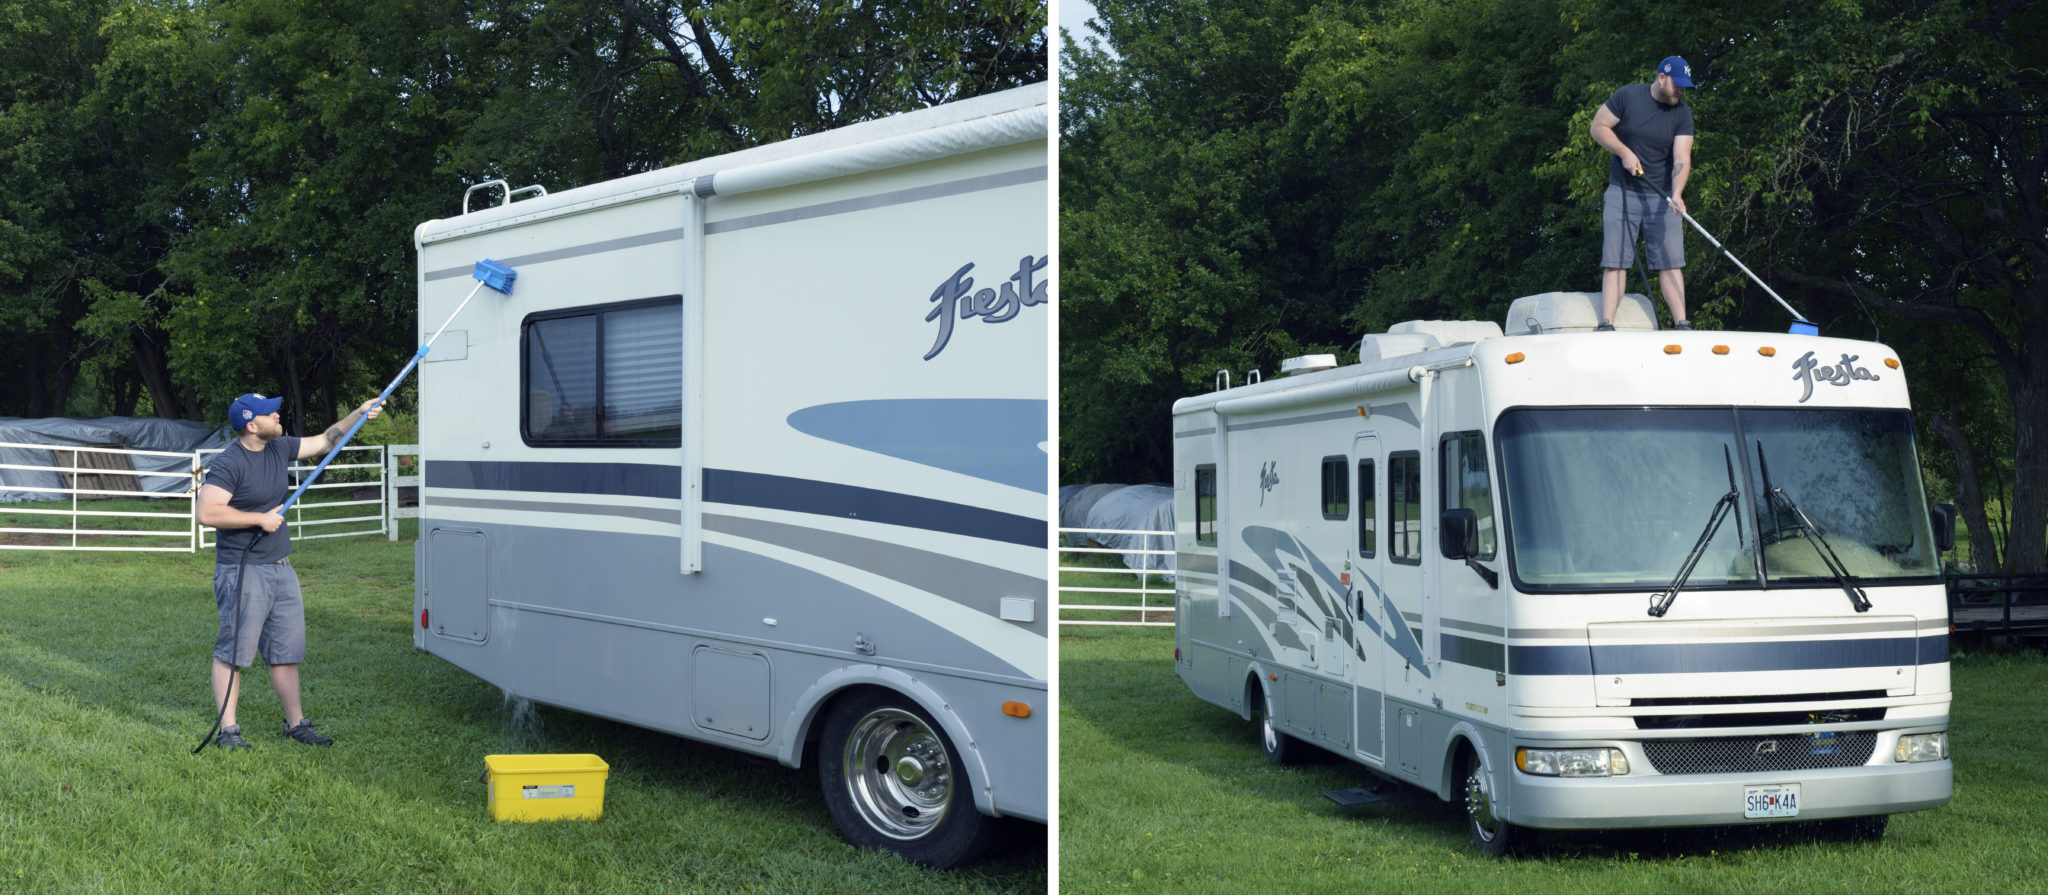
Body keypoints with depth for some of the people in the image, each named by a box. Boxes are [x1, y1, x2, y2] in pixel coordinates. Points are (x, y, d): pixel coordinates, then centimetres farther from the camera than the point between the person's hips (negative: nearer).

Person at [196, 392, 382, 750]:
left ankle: (296, 723, 20)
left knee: (287, 652, 12)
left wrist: (358, 415, 18)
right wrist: (260, 519, -18)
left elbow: (324, 441, 23)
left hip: (281, 569, 8)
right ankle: (227, 730, 3)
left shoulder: (279, 448, 9)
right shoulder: (229, 464, -15)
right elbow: (207, 512, -23)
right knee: (232, 652, -3)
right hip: (243, 572, -8)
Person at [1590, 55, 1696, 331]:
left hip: (1662, 196, 2)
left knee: (1670, 262, -4)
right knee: (1615, 261, -7)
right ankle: (1606, 324, -10)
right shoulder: (1628, 96, -3)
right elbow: (1598, 127, 2)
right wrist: (1624, 152, -11)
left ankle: (1681, 323, -6)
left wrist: (1676, 193, -25)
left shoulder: (1683, 113, 1)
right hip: (1623, 192, -2)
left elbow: (1682, 158, -8)